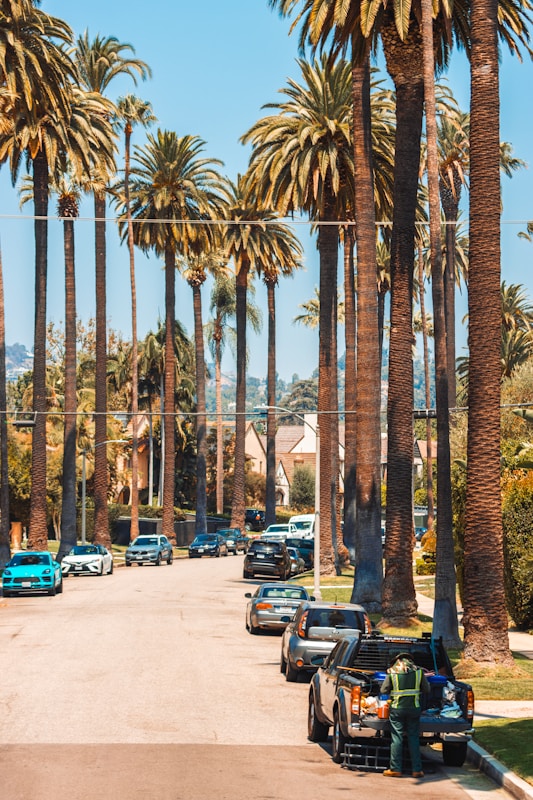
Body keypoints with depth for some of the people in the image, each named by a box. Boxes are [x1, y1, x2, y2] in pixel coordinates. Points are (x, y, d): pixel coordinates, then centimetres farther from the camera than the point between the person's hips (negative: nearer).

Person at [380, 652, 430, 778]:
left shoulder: (392, 673, -2)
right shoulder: (418, 671, 2)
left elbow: (383, 690, -1)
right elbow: (426, 689, 6)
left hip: (397, 708, -2)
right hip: (414, 708, 2)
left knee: (396, 739, 3)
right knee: (413, 738, 7)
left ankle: (395, 769, 3)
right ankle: (417, 770, 7)